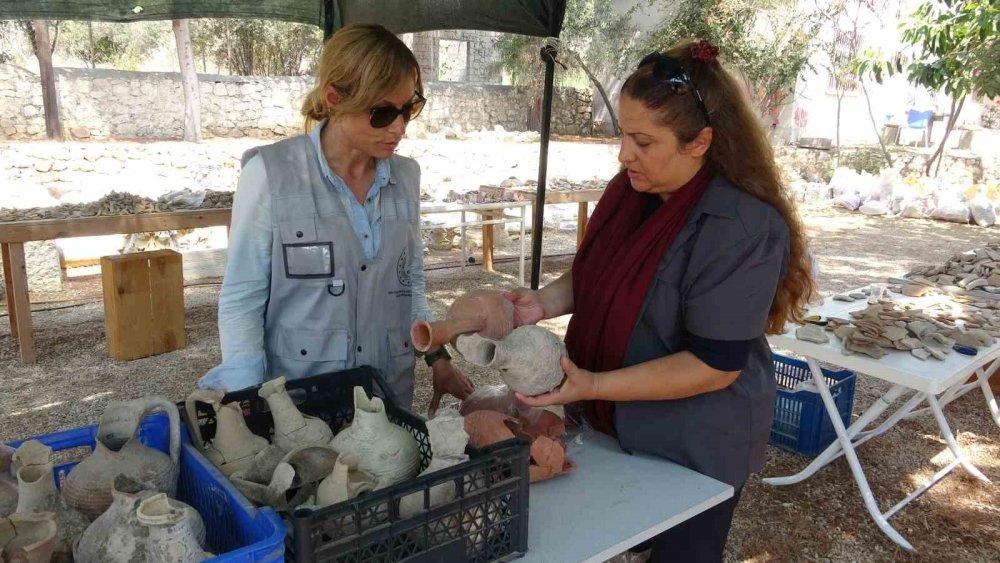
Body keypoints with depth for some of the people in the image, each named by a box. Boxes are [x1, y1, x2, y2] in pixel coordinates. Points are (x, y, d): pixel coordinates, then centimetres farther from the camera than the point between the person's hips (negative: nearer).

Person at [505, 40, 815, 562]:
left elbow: (714, 365, -25)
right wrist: (545, 301, -11)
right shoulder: (629, 188, -5)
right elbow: (595, 275, 9)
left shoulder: (741, 228, -27)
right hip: (618, 426, 7)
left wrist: (595, 386, -29)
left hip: (692, 447, -6)